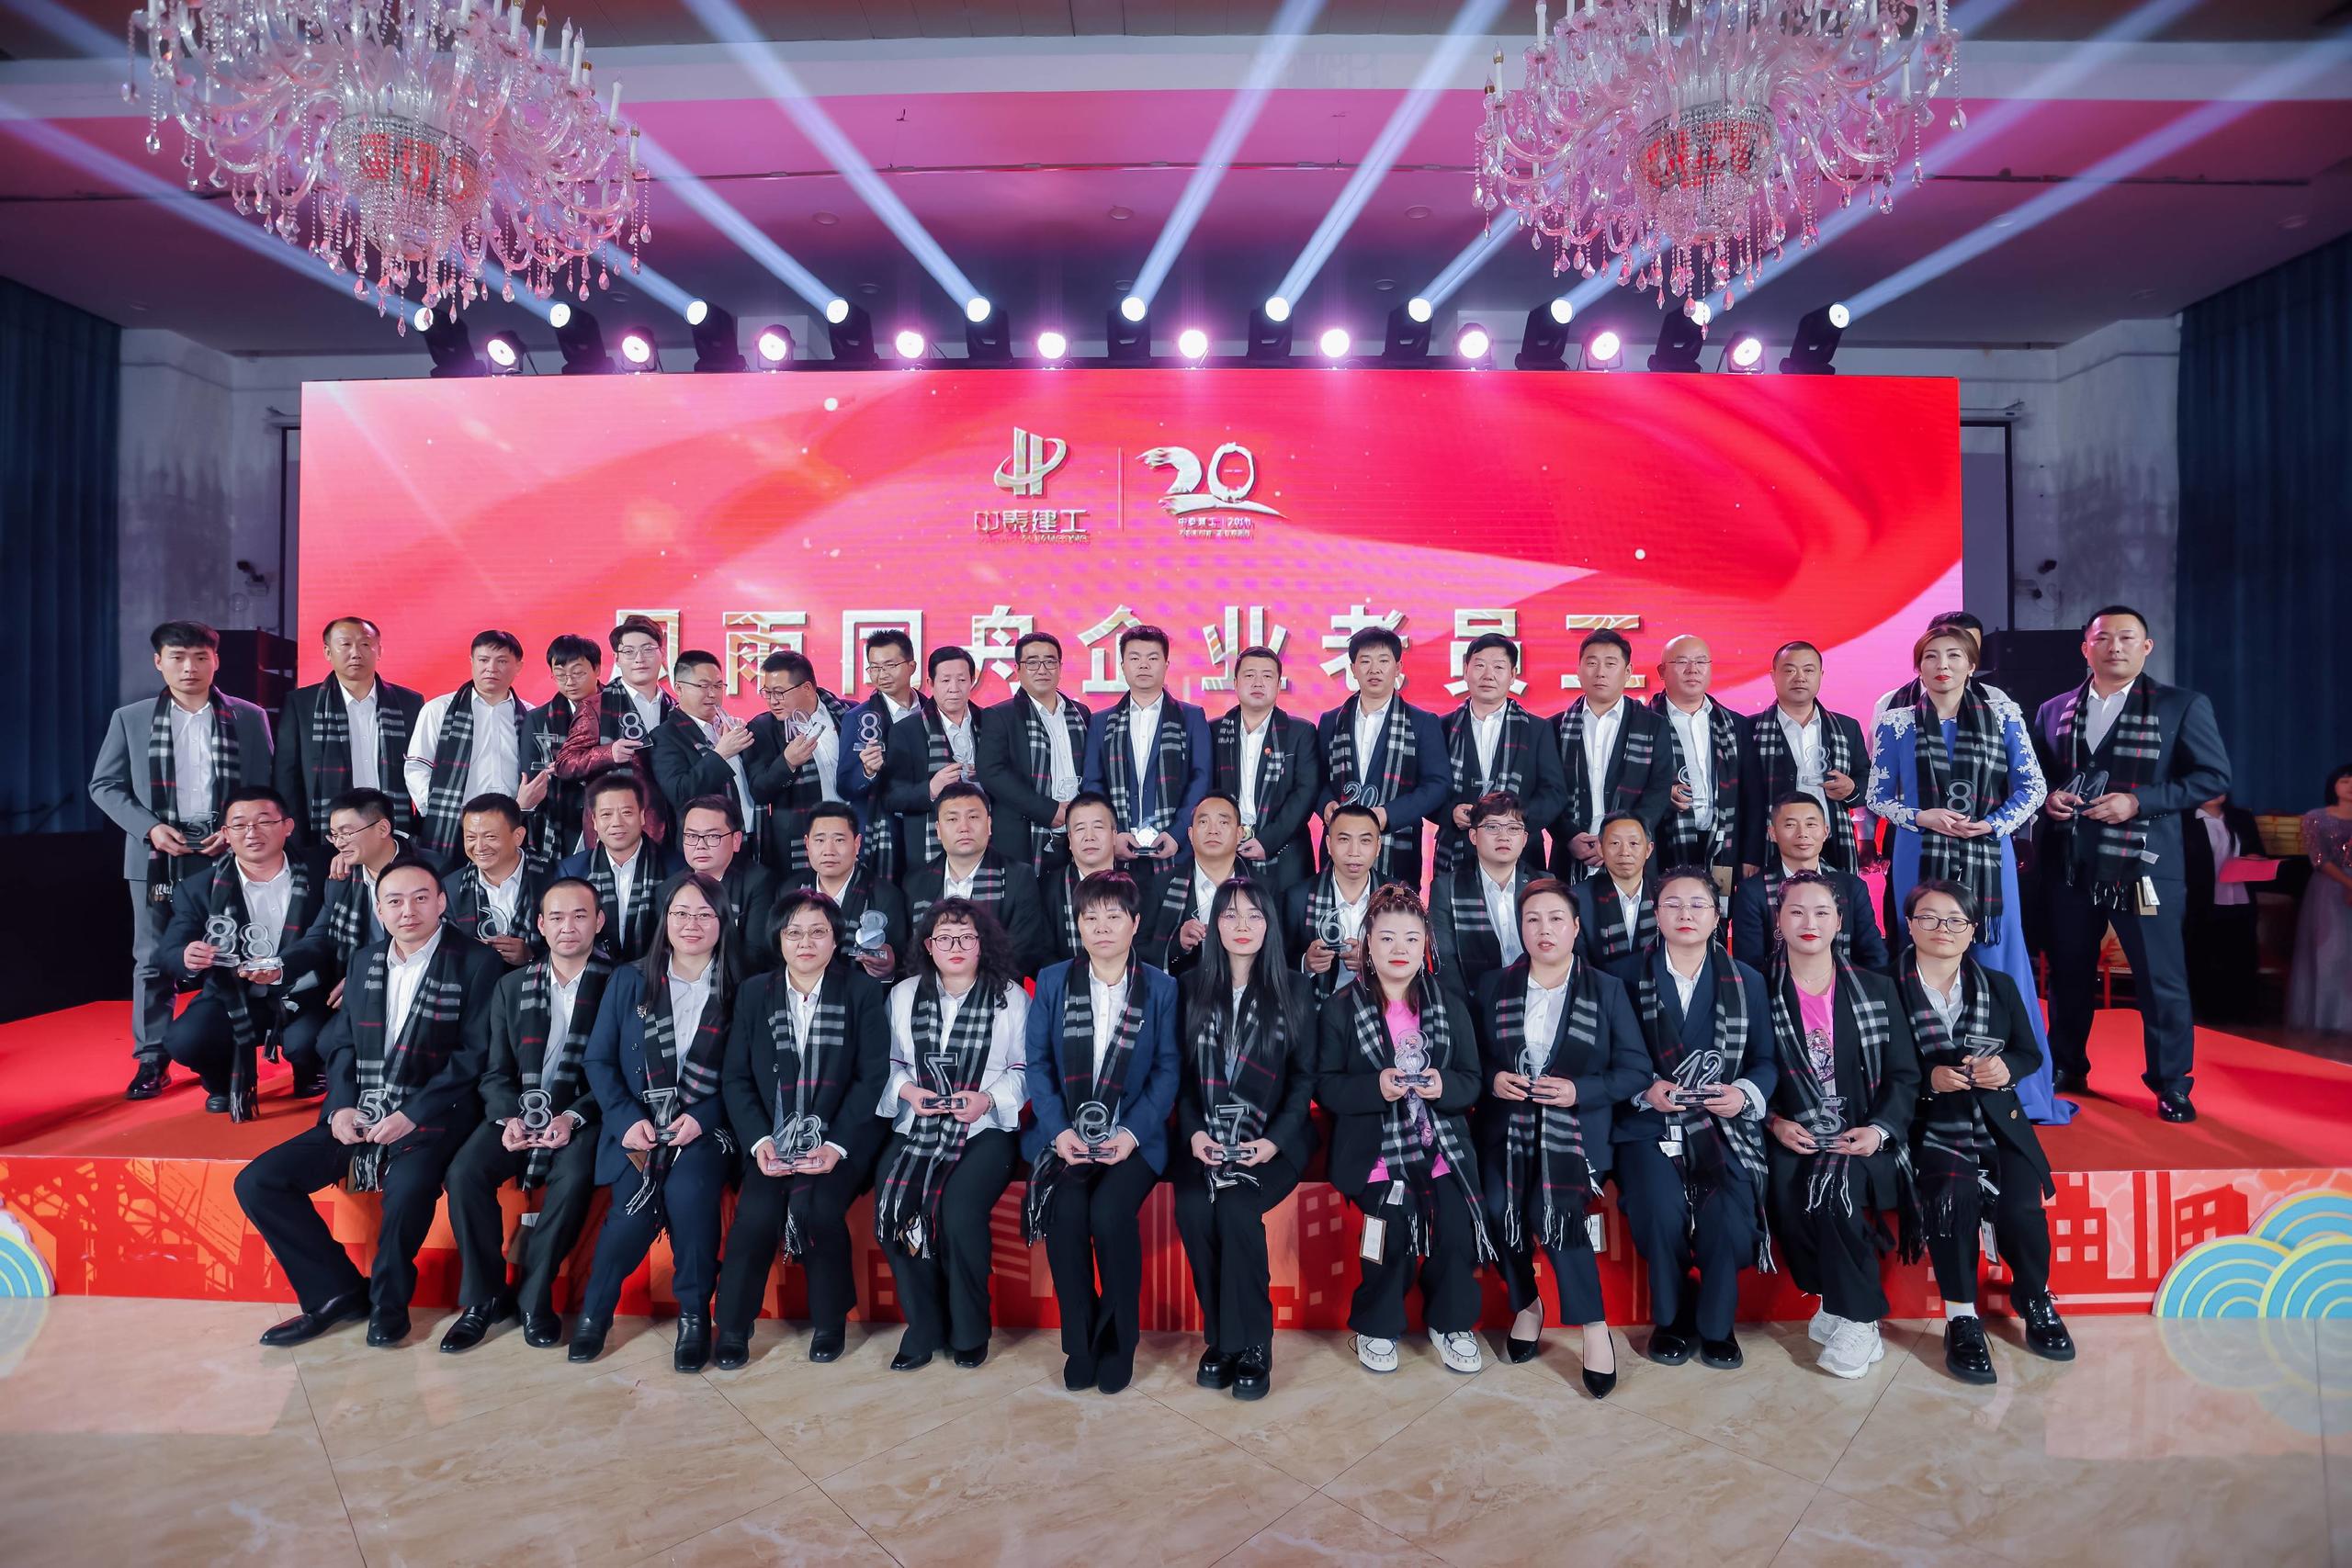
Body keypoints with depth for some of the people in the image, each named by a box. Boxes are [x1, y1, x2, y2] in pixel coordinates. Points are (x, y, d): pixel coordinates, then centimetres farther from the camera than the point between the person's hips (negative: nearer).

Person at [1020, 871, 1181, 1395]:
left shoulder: (1161, 988, 2)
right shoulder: (1052, 981, 6)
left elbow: (1167, 1070, -2)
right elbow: (1037, 1062, 2)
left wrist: (1133, 1132, -15)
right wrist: (1058, 1130, -11)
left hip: (1133, 1136, -1)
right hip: (1066, 1133, 1)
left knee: (1110, 1214, -26)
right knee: (1066, 1214, -25)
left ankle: (1119, 1340, -1)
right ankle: (1079, 1342, -3)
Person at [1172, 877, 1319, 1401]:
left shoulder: (1292, 989, 3)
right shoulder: (1191, 987, 7)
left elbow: (1304, 1075, 2)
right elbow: (1180, 1071, 6)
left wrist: (1275, 1140, -12)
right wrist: (1194, 1131, -9)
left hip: (1274, 1138, -2)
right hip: (1205, 1136, 2)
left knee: (1236, 1208, -27)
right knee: (1193, 1210, -25)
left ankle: (1251, 1344, -10)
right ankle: (1220, 1337, -5)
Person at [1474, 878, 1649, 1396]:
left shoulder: (1607, 989, 4)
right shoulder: (1494, 987, 9)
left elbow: (1636, 1070, 0)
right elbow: (1475, 1059, 12)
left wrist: (1579, 1092, -14)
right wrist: (1492, 1079, -9)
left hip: (1575, 1128, -2)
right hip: (1508, 1125, 2)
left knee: (1551, 1210, -26)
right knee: (1499, 1208, -21)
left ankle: (1595, 1327, -7)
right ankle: (1525, 1303, 7)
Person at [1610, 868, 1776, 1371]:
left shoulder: (1747, 981, 11)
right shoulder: (1626, 975, 5)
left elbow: (1766, 1060, 9)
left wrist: (1746, 1093, -10)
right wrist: (1646, 1089, -14)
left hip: (1724, 1126, 1)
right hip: (1649, 1124, -1)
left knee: (1730, 1219, -25)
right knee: (1661, 1213, -27)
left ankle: (1715, 1323, 7)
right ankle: (1671, 1319, 5)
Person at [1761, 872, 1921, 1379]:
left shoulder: (1877, 989, 7)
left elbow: (1904, 1075, 5)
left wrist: (1879, 1129, -11)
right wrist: (1775, 1122, -12)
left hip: (1864, 1139, 0)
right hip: (1794, 1138, 0)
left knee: (1832, 1185, -30)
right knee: (1788, 1197, -29)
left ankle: (1857, 1320, -8)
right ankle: (1840, 1304, -4)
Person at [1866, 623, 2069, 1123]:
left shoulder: (2003, 716, 4)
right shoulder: (1895, 721, 2)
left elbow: (2033, 787, 5)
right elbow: (1876, 797, 5)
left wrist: (1994, 824, -11)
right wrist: (1922, 817, -12)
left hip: (1989, 858, 1)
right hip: (1921, 861, 0)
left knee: (1998, 968, 4)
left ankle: (2017, 1093, 17)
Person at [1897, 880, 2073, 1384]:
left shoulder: (2000, 986, 12)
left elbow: (2031, 1053, 13)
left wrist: (2006, 1068, -9)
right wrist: (1929, 1079, -20)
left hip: (2000, 1124, 4)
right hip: (1932, 1129, -3)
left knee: (2021, 1209, -20)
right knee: (1954, 1195, -30)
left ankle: (2034, 1299, 14)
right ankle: (1961, 1319, -11)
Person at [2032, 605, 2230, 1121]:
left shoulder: (2182, 706, 1)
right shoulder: (2054, 711, 10)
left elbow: (2214, 776, -3)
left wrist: (2139, 801, -14)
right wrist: (2048, 799, -5)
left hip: (2143, 864, -3)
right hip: (2069, 864, 3)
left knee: (2161, 979, 1)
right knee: (2069, 974, 12)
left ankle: (2172, 1084, 15)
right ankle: (2067, 1070, 26)